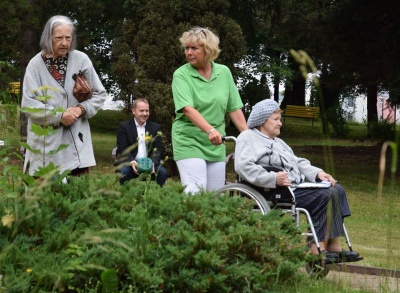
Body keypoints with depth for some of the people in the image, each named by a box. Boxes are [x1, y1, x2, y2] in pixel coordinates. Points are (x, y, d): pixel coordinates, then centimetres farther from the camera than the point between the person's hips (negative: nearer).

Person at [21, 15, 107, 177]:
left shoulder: (81, 60, 1)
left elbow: (100, 94, 9)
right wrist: (59, 116, -16)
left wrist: (81, 109, -9)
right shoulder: (36, 64, -4)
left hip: (76, 142, 1)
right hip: (46, 142, -1)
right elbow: (28, 104, -7)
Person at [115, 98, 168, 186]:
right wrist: (132, 162, -23)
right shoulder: (124, 126, 4)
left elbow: (158, 149, 4)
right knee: (123, 171, -33)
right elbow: (122, 148, -4)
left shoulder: (155, 127, 12)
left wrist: (152, 162, -18)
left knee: (163, 172, -25)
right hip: (129, 163, -2)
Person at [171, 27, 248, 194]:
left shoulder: (224, 72, 5)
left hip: (216, 144, 4)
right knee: (195, 193, -16)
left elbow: (234, 109, 8)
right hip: (189, 142, -4)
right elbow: (188, 109, -21)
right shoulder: (181, 75, -7)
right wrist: (210, 130, -34)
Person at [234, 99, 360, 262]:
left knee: (337, 190, -5)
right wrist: (273, 179, -25)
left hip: (297, 184, 10)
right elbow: (243, 166, -17)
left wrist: (317, 173, 6)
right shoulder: (247, 138, 2)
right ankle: (318, 248, -26)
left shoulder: (277, 142, 33)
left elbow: (298, 162, 27)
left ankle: (334, 246, -13)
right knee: (324, 195, -24)